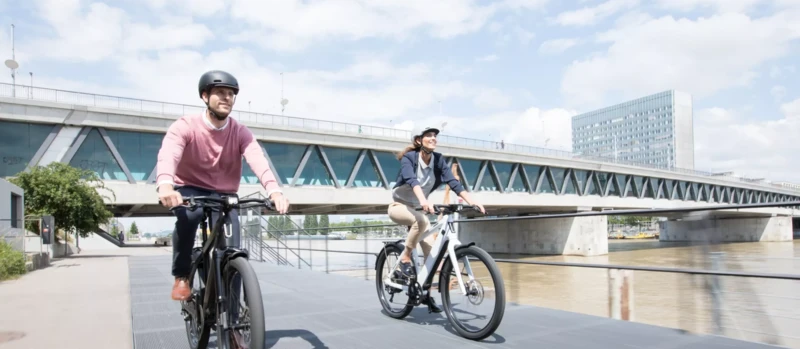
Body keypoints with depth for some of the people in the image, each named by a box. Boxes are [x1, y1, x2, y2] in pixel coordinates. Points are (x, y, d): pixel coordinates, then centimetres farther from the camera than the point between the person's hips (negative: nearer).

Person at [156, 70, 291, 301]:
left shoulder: (241, 133, -12)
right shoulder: (185, 126, -17)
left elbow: (258, 160, -30)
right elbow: (168, 154, -37)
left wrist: (274, 191, -50)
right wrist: (165, 185, -60)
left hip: (223, 195, 2)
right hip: (189, 189, -1)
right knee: (188, 216, -36)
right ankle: (181, 276, -11)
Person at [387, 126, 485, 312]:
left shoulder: (438, 159, -8)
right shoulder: (409, 157, -21)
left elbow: (453, 182, -17)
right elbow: (412, 180, -40)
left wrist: (471, 201, -32)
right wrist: (423, 200, -58)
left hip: (418, 209, 5)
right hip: (399, 206, -5)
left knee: (431, 251, -7)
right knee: (422, 220, -37)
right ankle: (405, 259, -18)